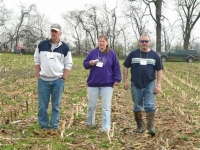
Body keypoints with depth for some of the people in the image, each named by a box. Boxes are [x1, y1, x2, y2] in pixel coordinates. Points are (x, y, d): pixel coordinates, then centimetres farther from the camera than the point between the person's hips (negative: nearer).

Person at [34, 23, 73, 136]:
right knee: (42, 105, 2)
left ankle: (54, 127, 10)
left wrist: (63, 78, -4)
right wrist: (38, 76, 3)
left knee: (56, 106, 3)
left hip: (58, 80, -1)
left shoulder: (65, 47, 2)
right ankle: (44, 127, 12)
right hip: (43, 80, 1)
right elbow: (37, 60, 10)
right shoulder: (42, 45, 5)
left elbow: (68, 64, 4)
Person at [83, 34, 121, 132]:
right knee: (91, 105, 12)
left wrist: (117, 79, -4)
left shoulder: (112, 54, 1)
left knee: (106, 107, -3)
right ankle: (89, 123, 32)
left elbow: (116, 67, 3)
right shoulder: (92, 52, 2)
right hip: (93, 83, 2)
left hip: (107, 84, -1)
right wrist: (90, 63, -17)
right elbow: (85, 64, 6)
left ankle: (106, 128, -2)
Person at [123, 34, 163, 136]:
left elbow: (159, 70, 4)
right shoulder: (133, 54, 3)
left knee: (150, 106, -10)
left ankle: (151, 127, -10)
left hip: (150, 85, -1)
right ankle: (140, 126, 24)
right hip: (136, 85, 1)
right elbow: (126, 67, 7)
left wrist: (158, 85, -3)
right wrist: (125, 81, 0)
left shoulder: (154, 55, 2)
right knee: (137, 107, 10)